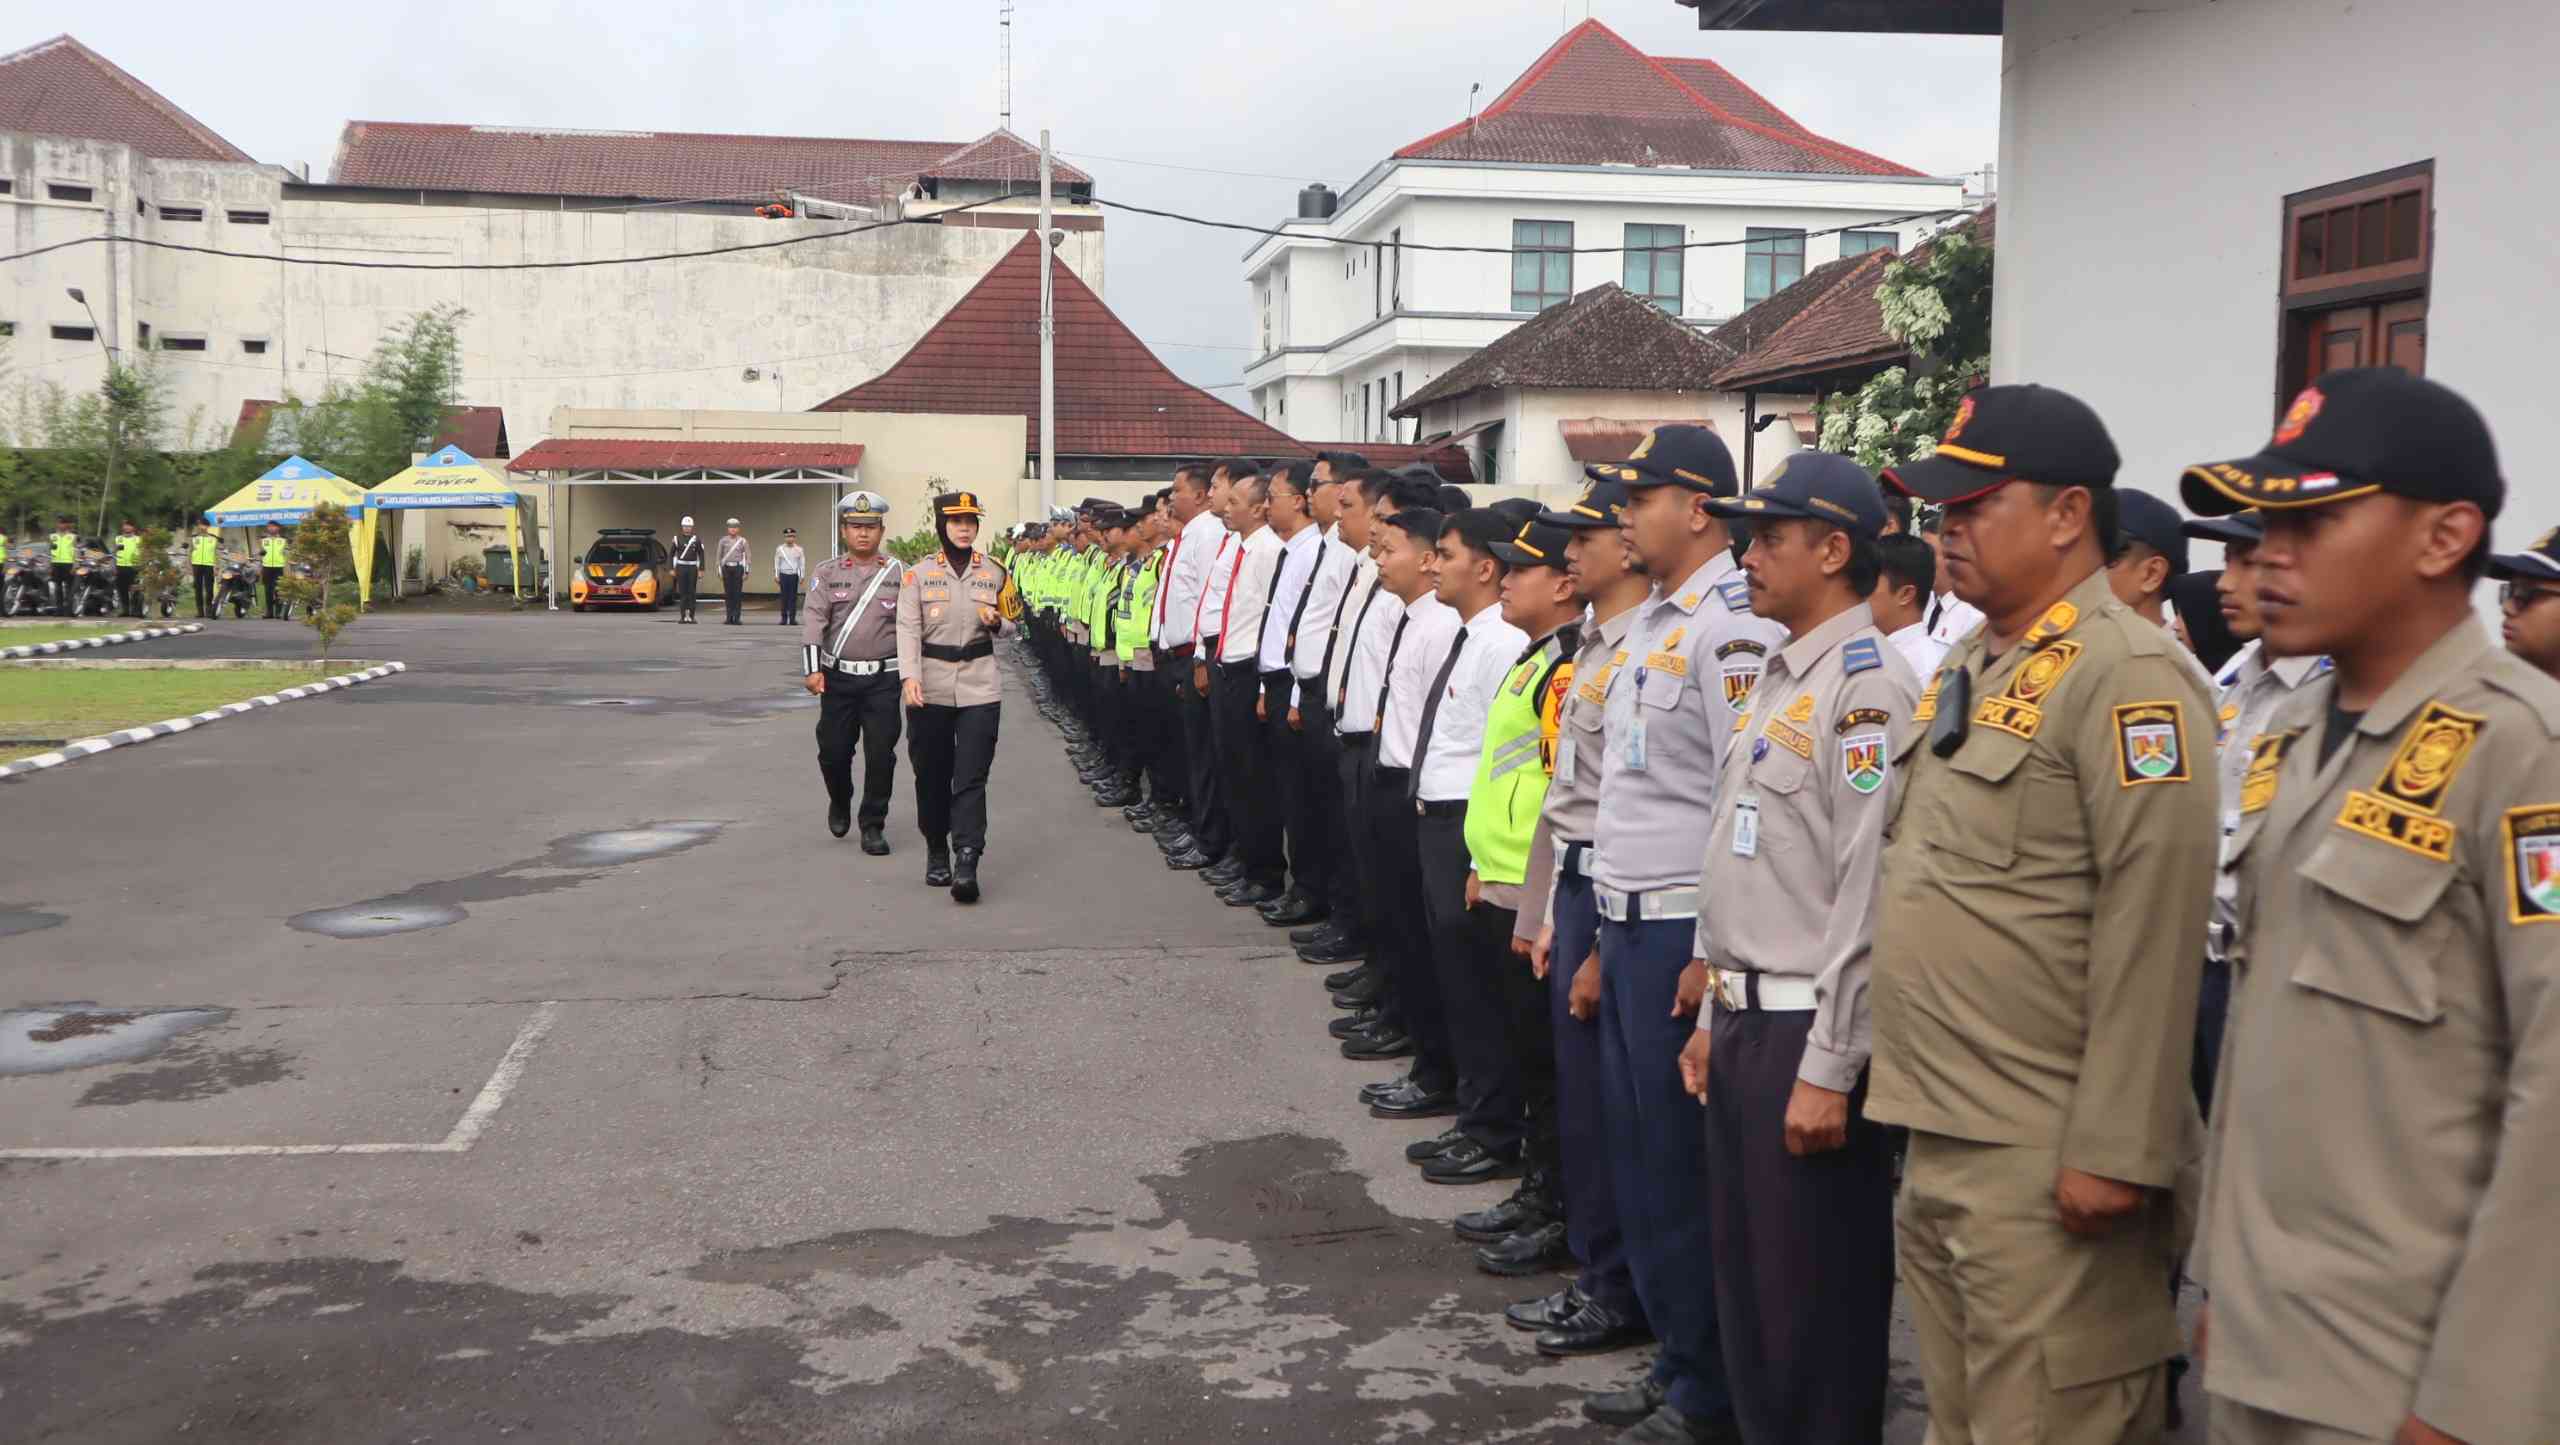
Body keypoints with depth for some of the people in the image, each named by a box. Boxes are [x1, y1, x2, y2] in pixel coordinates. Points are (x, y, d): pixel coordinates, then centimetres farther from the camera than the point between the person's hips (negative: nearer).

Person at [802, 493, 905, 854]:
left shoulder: (900, 573, 3)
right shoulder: (826, 573, 4)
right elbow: (814, 622, -4)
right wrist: (812, 669, -16)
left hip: (884, 678, -1)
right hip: (838, 677, 1)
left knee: (881, 754, -2)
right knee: (833, 750, 6)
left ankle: (873, 826, 10)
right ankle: (839, 802, 35)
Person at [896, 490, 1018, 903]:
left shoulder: (994, 571, 6)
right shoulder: (919, 573, 0)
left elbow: (1011, 625, 15)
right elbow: (908, 629, -6)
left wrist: (996, 622, -8)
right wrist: (910, 676, -19)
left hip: (978, 687, 0)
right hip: (930, 687, 0)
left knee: (971, 776, -8)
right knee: (932, 774, 9)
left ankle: (966, 863, -13)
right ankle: (936, 851, 27)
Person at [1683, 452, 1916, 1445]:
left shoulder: (1868, 687, -15)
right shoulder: (1778, 678, 14)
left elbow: (1867, 891, -20)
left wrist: (1829, 1067, -20)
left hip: (1806, 1032, -9)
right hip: (1744, 1021, 9)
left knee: (1816, 1298, 3)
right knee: (1745, 1281, 18)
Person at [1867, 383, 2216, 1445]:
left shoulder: (2127, 675, -14)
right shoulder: (1966, 666, 14)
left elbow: (2153, 931, -19)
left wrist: (2116, 1151, -19)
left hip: (2045, 1161, -9)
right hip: (1937, 1140, 9)